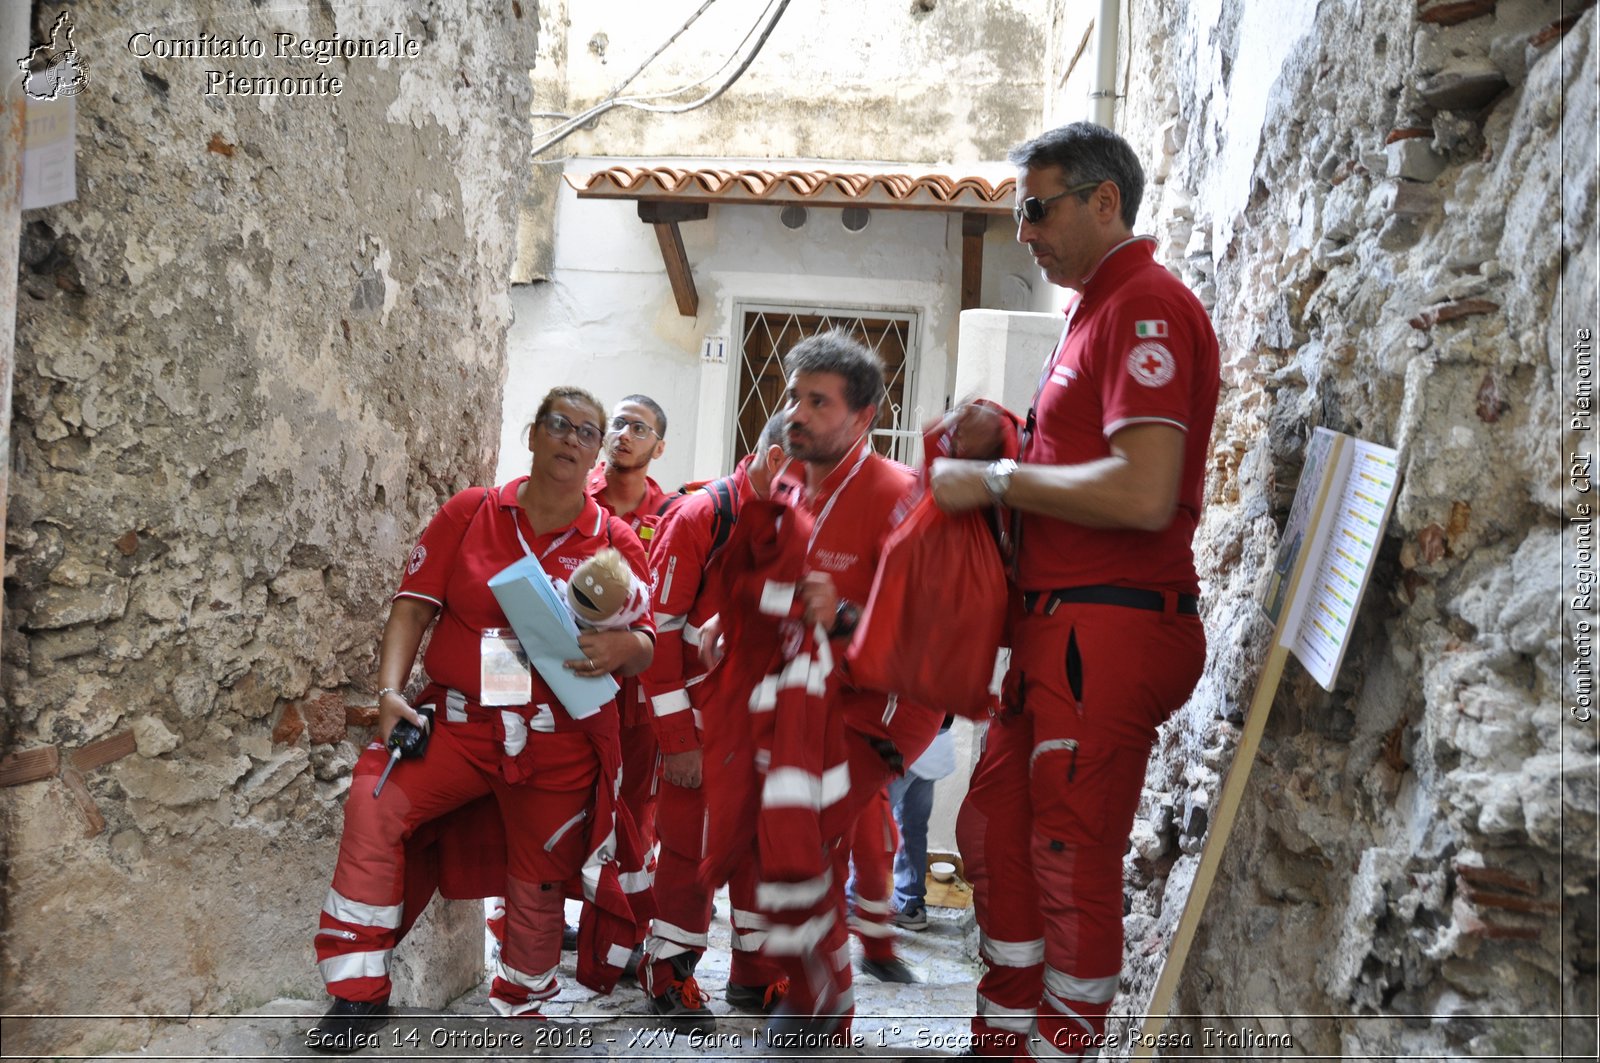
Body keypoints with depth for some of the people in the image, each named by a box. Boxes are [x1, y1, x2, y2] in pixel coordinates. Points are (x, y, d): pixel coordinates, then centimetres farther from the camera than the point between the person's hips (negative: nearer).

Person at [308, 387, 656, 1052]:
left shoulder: (615, 542, 2)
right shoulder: (470, 513, 2)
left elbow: (645, 647, 2)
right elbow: (413, 606, 0)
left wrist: (622, 647, -21)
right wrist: (390, 691, -13)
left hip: (560, 742, 0)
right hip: (460, 720, 0)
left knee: (539, 881, 10)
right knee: (374, 802, -22)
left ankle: (520, 1005, 40)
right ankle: (359, 992, -7)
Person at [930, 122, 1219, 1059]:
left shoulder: (1147, 306, -13)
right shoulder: (1102, 307, 20)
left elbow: (1142, 493, -26)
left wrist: (996, 480, -15)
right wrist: (1005, 447, 6)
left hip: (1109, 632, -11)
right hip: (1057, 625, 11)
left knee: (1072, 867, 0)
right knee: (996, 829, 17)